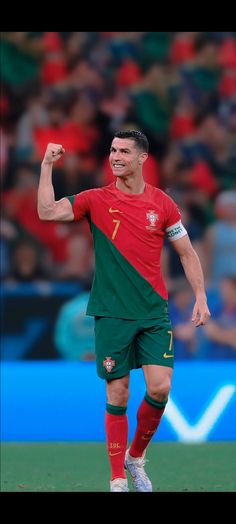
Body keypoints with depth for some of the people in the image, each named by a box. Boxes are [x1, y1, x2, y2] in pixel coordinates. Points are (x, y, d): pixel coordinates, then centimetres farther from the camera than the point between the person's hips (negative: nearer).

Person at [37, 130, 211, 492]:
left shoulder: (162, 203, 4)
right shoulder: (96, 200, 1)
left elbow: (187, 253, 12)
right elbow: (47, 212, -10)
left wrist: (200, 296, 4)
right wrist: (47, 167, -15)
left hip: (153, 313, 1)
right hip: (111, 313, -1)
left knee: (160, 387, -10)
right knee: (117, 395, -1)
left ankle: (136, 457, 15)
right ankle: (118, 478, 9)